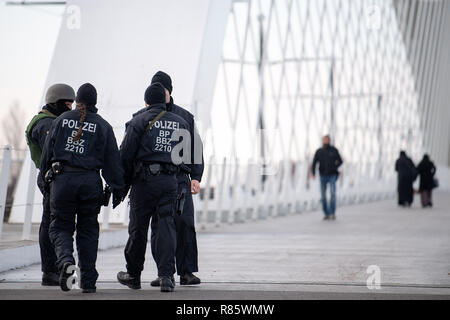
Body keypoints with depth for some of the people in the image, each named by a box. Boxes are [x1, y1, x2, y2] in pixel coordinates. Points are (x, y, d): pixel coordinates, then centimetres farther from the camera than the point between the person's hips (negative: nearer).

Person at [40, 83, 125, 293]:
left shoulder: (61, 120, 5)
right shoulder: (103, 126, 4)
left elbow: (47, 151, 8)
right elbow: (112, 160, 3)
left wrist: (45, 177, 19)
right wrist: (117, 189, 7)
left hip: (62, 180, 0)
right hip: (90, 181, 1)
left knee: (60, 226, 9)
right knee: (88, 229, 10)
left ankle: (66, 261, -20)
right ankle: (88, 281, 9)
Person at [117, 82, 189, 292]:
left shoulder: (139, 121, -1)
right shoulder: (180, 123, 12)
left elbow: (126, 155, -4)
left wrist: (124, 183, 4)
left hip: (145, 180, -3)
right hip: (170, 182, 3)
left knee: (138, 228, 7)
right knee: (166, 226, 1)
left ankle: (133, 275, 18)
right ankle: (166, 276, -10)